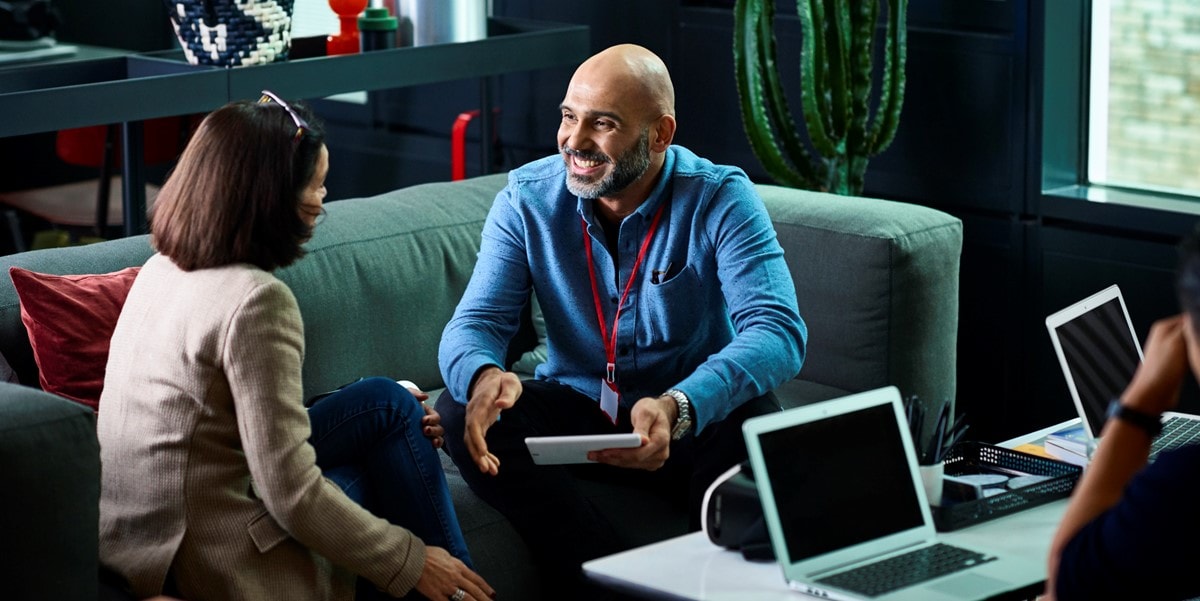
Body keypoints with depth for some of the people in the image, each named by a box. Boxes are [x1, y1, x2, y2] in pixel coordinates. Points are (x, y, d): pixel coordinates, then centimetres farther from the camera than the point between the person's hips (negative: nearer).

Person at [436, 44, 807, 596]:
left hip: (695, 422, -3)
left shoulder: (719, 199, -16)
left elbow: (779, 331, -29)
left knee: (753, 424, -36)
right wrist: (482, 374, -39)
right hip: (577, 409, 3)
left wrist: (678, 407, -49)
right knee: (464, 411, -25)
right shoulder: (528, 199, -7)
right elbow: (475, 322, -11)